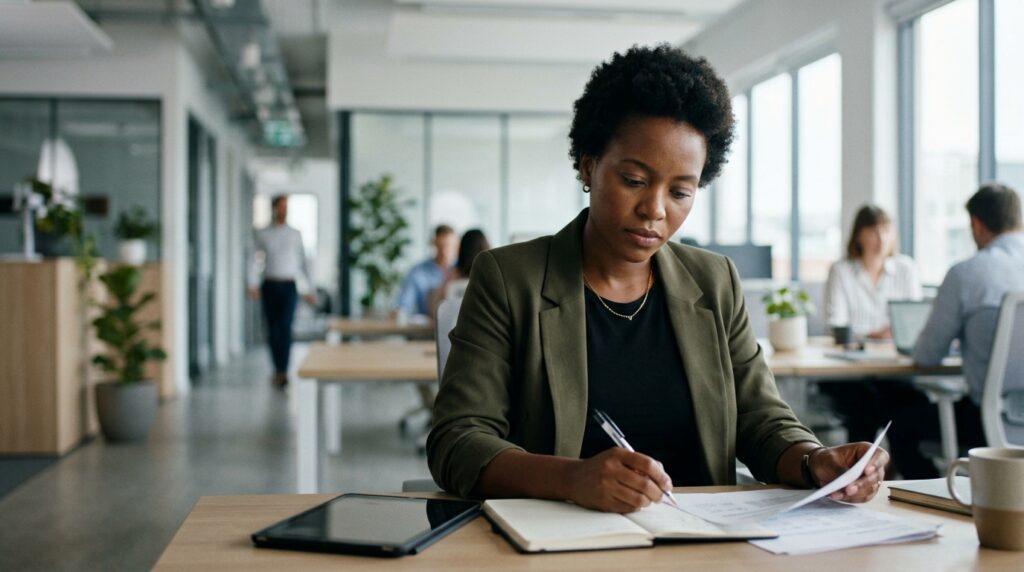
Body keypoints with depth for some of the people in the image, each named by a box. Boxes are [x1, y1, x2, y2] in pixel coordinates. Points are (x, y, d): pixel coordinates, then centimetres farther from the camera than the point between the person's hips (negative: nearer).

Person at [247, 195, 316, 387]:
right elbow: (254, 260, 0)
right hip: (269, 286, 1)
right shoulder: (263, 233, 4)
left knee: (285, 327, -17)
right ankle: (278, 369, 24)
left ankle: (283, 373, -21)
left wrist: (311, 289, 9)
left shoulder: (295, 234, 5)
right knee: (272, 330, 7)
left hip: (289, 286, -1)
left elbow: (303, 262, 10)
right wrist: (253, 285, -13)